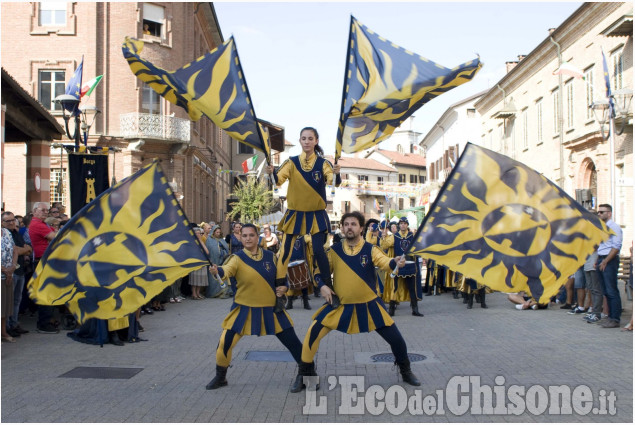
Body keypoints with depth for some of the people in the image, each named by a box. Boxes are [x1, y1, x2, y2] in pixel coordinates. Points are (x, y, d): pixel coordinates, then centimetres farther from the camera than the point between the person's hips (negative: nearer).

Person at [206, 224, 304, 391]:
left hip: (270, 309, 2)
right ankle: (220, 377, 22)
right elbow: (227, 270, -32)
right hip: (245, 310, -1)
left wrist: (283, 288, -7)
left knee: (293, 343, 3)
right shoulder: (238, 258, -9)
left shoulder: (270, 256, -1)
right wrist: (216, 270, -55)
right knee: (225, 343, -5)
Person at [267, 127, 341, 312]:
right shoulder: (292, 162, -1)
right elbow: (279, 179, -15)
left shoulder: (322, 163, -4)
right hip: (295, 214, 1)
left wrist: (337, 174, -41)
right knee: (285, 251, 0)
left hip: (316, 215, -1)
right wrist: (272, 172, -36)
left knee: (319, 251, -9)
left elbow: (334, 181, -19)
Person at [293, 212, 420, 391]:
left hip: (369, 305, -1)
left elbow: (384, 262, -25)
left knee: (395, 338, 1)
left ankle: (406, 371, 29)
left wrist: (395, 262, -47)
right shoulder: (334, 250, -2)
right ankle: (305, 371, 11)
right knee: (314, 333, -11)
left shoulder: (370, 249, -7)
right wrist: (322, 285, -12)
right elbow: (320, 269, 7)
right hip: (341, 305, 1)